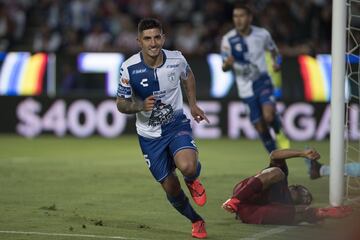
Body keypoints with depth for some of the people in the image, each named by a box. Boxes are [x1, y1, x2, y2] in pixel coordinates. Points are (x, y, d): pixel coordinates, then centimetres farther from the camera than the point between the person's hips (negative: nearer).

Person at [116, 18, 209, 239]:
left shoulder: (176, 59, -12)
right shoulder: (129, 68, -17)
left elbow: (188, 76, 13)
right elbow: (121, 104, -7)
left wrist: (193, 105, 9)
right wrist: (141, 106, -27)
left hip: (176, 124, 0)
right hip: (149, 134, 0)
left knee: (187, 167, -30)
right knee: (171, 188, 4)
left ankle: (193, 179, 9)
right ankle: (197, 221, 32)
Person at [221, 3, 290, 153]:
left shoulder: (262, 34, -4)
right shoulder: (228, 39, -9)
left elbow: (273, 49, 17)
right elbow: (224, 68, -7)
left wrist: (276, 62, -3)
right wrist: (228, 63, -30)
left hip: (262, 80, -1)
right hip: (246, 88, 1)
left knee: (269, 116, -26)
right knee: (260, 127, 3)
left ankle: (279, 134, 8)